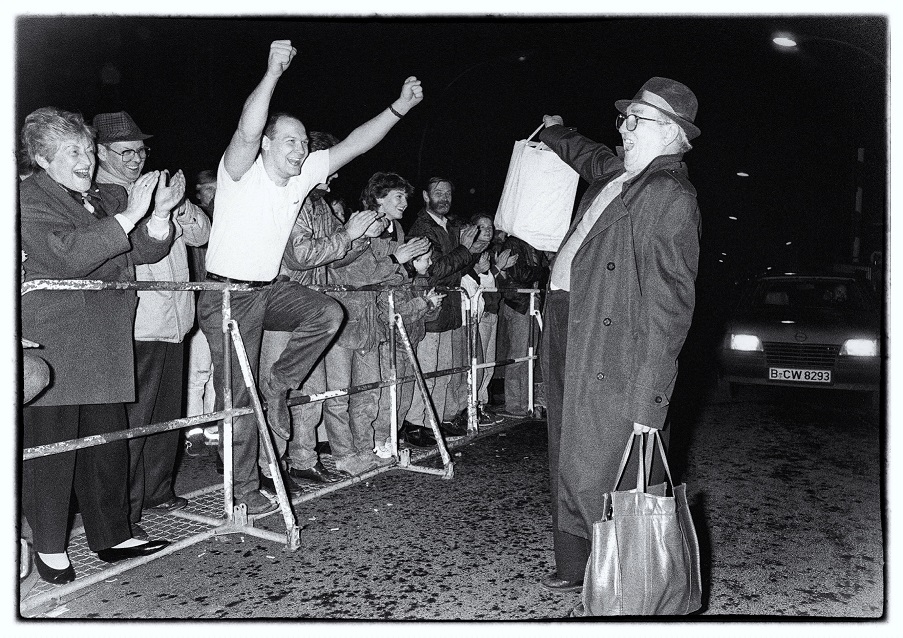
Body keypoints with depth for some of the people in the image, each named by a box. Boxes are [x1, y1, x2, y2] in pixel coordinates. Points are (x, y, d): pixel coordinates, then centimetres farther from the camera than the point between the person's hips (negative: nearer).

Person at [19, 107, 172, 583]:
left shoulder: (108, 197, 17)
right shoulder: (29, 199, -4)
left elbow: (146, 251, 11)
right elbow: (67, 255, -20)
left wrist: (160, 214, -8)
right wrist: (129, 217, -24)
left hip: (106, 346, 6)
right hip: (52, 343, -6)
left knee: (108, 442, 11)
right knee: (51, 445, 0)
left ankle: (111, 536, 22)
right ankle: (49, 547, 15)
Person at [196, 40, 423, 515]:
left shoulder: (303, 174, 1)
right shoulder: (240, 172, -16)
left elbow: (352, 145, -3)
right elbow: (247, 131, -37)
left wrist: (398, 108, -10)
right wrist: (272, 73, -47)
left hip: (269, 290, 6)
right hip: (227, 296, -6)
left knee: (328, 313, -19)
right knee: (238, 396, -2)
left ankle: (278, 386, 1)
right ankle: (244, 489, 13)